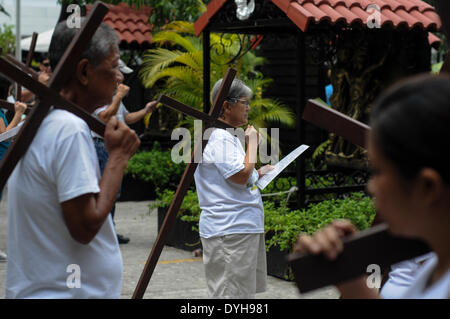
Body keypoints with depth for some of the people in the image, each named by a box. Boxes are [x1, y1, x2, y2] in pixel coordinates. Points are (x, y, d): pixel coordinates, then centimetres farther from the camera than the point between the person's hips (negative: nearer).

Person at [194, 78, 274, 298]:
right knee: (232, 293, -9)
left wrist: (258, 174, 14)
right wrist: (253, 143, -11)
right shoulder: (219, 137, -14)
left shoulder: (228, 136, 20)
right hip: (229, 230, -11)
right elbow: (241, 175, -22)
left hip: (244, 227, 11)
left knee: (246, 291, 15)